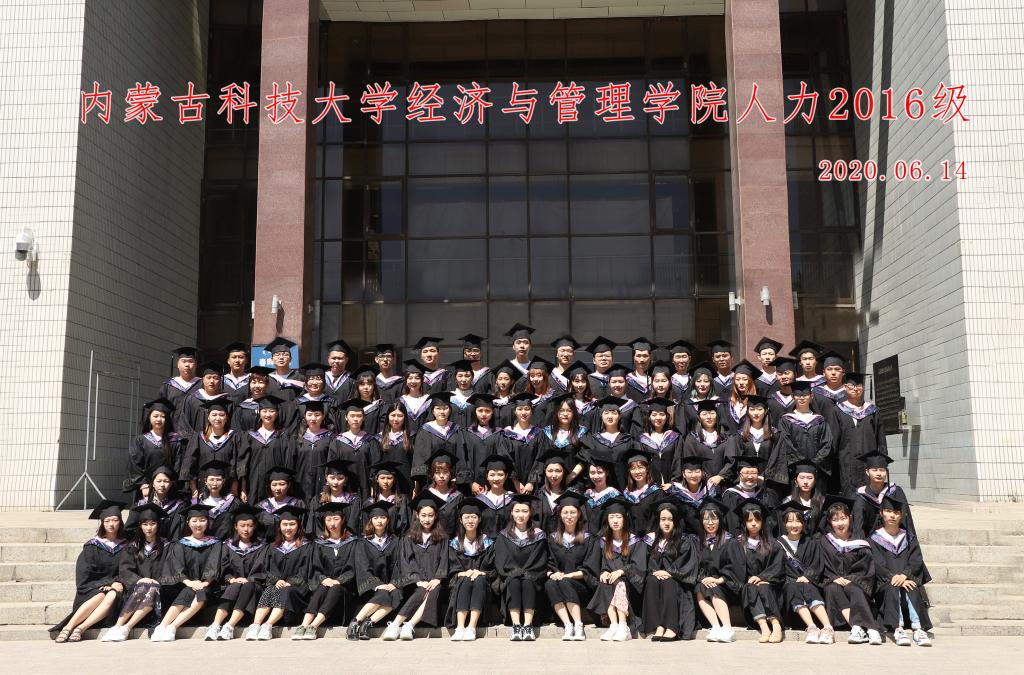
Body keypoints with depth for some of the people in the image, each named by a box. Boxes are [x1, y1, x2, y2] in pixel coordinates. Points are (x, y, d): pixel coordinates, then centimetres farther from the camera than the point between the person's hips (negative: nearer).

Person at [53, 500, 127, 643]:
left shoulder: (125, 546, 10)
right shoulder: (92, 546, 4)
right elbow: (84, 575, -2)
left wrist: (118, 583, -14)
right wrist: (105, 584, -15)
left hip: (113, 588, 1)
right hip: (91, 591, -1)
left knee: (113, 595, -33)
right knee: (101, 596, -35)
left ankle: (80, 629, -41)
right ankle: (68, 628, -40)